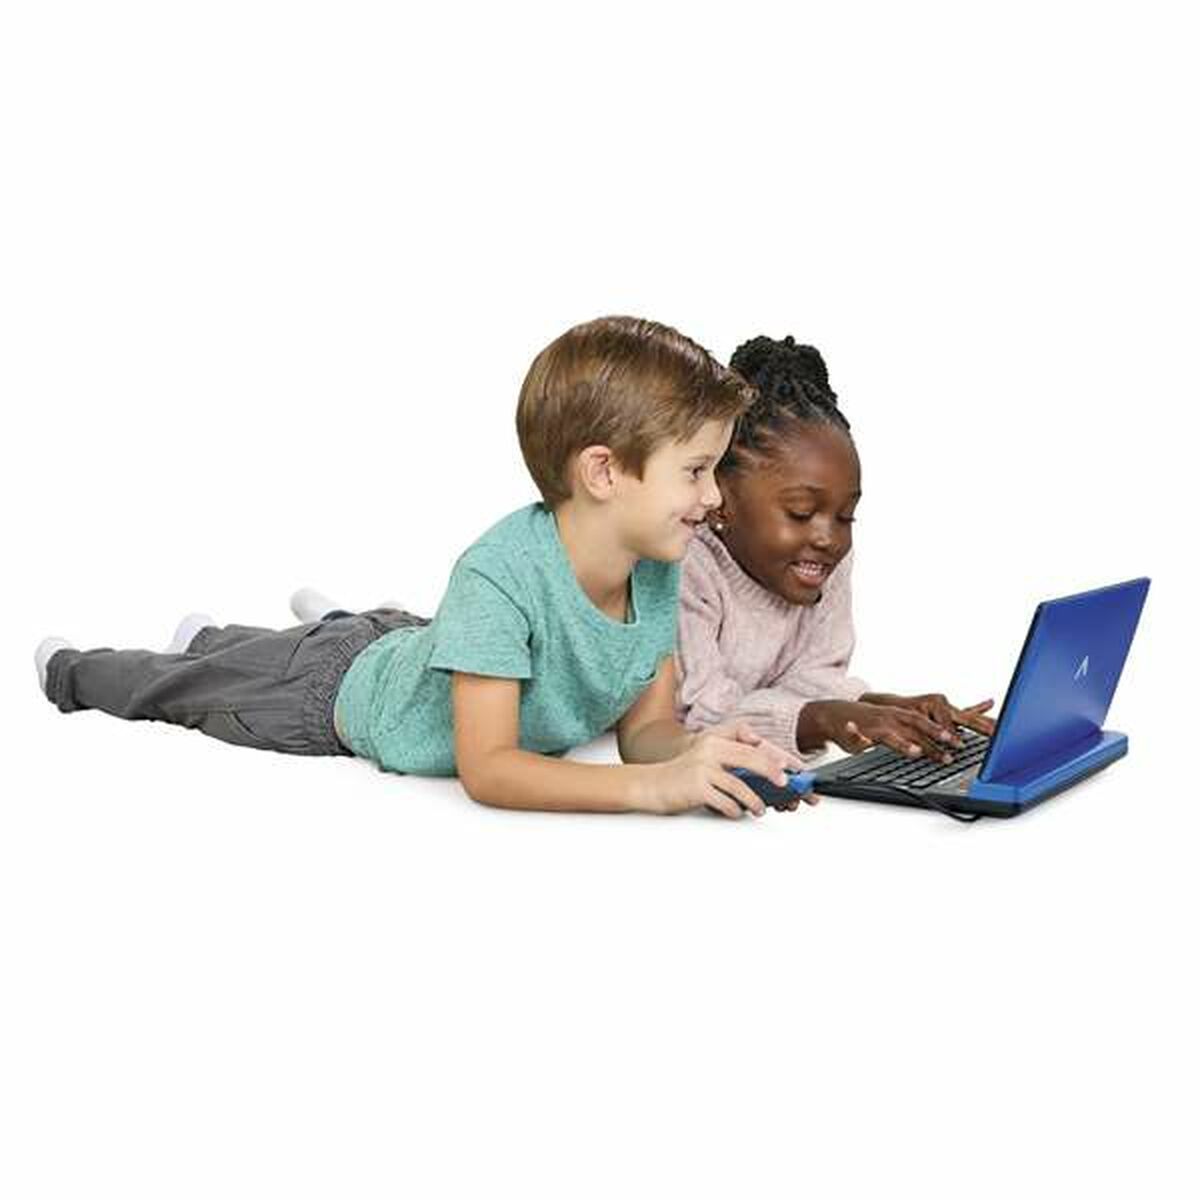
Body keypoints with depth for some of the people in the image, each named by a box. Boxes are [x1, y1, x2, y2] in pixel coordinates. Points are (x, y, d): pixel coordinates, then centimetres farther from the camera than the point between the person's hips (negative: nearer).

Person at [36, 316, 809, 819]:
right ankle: (72, 667, 53)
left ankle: (210, 637, 67)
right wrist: (651, 785, -57)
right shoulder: (499, 575, -45)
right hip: (341, 695, -5)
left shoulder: (659, 573, -23)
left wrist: (693, 750, -40)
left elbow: (646, 724, -16)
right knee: (184, 690, 21)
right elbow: (485, 769, -46)